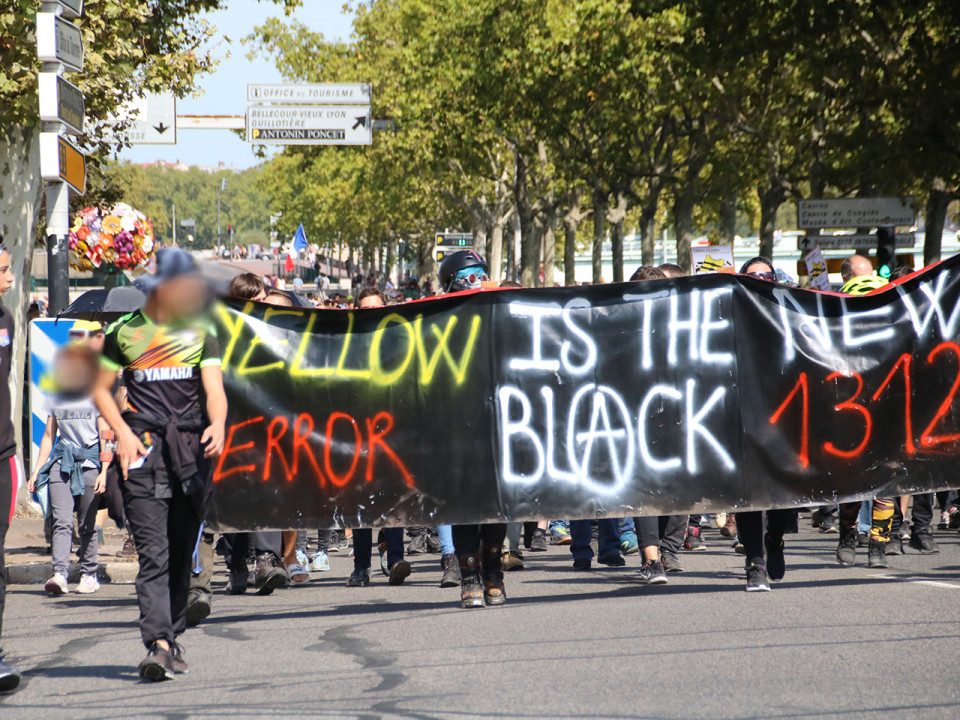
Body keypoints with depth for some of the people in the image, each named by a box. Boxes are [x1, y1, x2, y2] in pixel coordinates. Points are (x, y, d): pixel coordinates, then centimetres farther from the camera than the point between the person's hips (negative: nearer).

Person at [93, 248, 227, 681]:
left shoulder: (200, 332, 10)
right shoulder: (125, 332, 6)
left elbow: (214, 388, -1)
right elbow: (100, 389, 12)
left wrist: (217, 424, -22)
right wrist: (122, 433, -4)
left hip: (191, 447, 2)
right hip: (143, 449, -2)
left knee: (182, 552, 7)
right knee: (153, 553, -12)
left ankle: (172, 638, 21)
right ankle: (158, 645, -21)